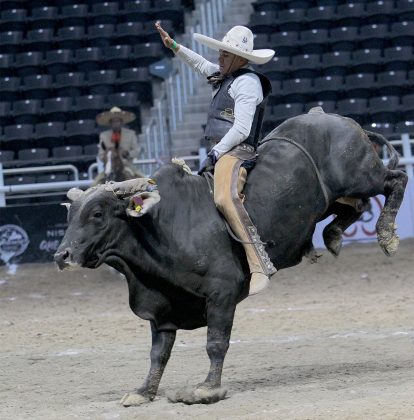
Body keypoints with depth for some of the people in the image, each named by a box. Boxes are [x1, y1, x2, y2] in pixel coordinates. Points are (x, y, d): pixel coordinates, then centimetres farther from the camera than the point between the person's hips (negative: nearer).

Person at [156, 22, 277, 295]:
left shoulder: (247, 82, -10)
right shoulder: (226, 76, 19)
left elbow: (241, 129, -18)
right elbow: (202, 64, 40)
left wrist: (215, 153, -15)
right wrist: (174, 46, 36)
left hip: (237, 152, -11)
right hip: (221, 152, 11)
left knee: (226, 198, -34)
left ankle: (260, 267, -43)